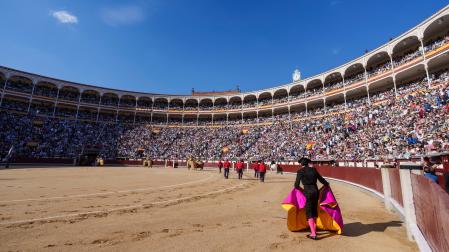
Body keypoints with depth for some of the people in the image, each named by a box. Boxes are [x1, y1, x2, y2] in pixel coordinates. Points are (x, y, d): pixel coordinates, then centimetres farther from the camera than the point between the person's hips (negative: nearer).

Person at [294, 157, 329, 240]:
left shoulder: (300, 171, -5)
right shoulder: (313, 170, 7)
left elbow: (296, 185, -2)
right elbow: (321, 179, 15)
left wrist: (297, 187, 22)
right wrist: (327, 184, 36)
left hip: (308, 192, -5)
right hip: (316, 191, 5)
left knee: (309, 213, 2)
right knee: (315, 211, 19)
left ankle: (313, 234, -4)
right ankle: (314, 230, 30)